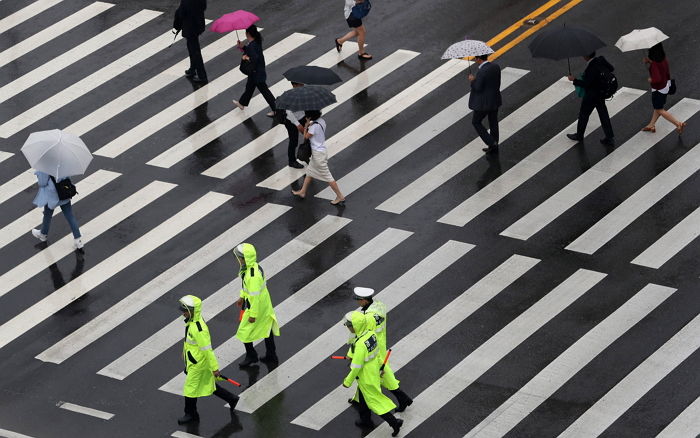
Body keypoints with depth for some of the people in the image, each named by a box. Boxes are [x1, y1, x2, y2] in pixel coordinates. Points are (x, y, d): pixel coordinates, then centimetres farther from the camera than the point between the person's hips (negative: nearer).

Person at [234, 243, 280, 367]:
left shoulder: (253, 276, -34)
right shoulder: (255, 266, -4)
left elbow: (254, 296, -29)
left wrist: (253, 314, -21)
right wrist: (242, 297, 23)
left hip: (256, 306, -10)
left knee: (245, 332, 7)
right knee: (266, 328, 21)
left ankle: (251, 356, 25)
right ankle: (271, 355, 35)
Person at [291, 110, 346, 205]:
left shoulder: (314, 126, -28)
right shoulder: (321, 121, -2)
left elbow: (306, 137, -13)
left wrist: (307, 124, -7)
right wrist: (309, 125, -4)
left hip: (318, 153, -10)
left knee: (327, 176, 1)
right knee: (309, 171, 24)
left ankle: (340, 197, 8)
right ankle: (303, 192, 39)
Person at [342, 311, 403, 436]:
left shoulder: (360, 344, -35)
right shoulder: (371, 334, -10)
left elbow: (356, 366, -27)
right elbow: (377, 353, 6)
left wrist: (348, 381, -14)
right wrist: (379, 365, 22)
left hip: (366, 377, -8)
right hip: (374, 370, 8)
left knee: (375, 401, 6)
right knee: (363, 397, 27)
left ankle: (394, 422, 10)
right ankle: (365, 420, 44)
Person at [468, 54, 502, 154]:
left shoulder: (482, 72, -26)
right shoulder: (496, 66, -3)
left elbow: (478, 88, -22)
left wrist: (472, 80, -4)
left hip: (484, 103, -8)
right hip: (495, 100, 8)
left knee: (476, 122, 12)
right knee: (493, 123, 19)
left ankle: (491, 143, 5)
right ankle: (494, 148, 30)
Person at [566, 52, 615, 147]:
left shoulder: (591, 68, -32)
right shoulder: (601, 60, -9)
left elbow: (586, 84, -28)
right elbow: (611, 69, 5)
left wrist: (574, 80, -18)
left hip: (591, 96, -8)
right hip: (601, 93, 8)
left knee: (583, 114, 14)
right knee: (603, 115, 15)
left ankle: (579, 135, 33)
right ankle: (610, 138, 18)